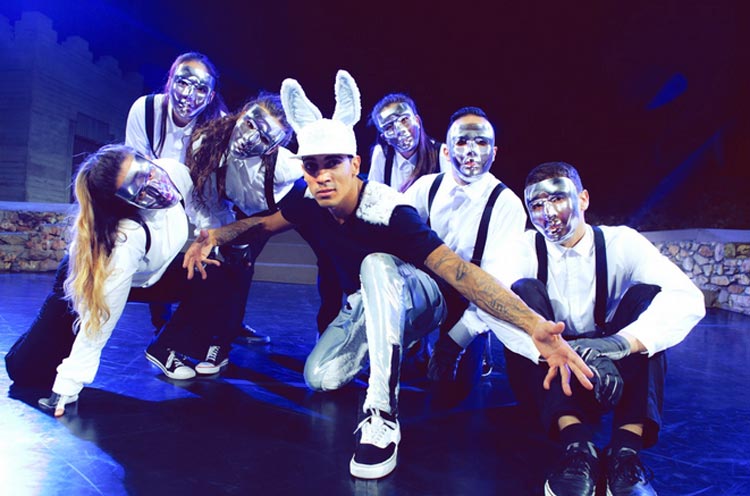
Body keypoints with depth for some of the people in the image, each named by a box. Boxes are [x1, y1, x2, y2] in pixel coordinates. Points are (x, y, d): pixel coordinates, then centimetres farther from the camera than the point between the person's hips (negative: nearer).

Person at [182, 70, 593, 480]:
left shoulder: (388, 211, -33)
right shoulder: (313, 202, -15)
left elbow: (459, 271, -42)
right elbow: (266, 223, 5)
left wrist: (534, 325, -53)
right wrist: (216, 235, -14)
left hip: (417, 301, -6)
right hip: (365, 305, 6)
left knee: (376, 265, -38)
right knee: (320, 378, -16)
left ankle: (383, 416, -36)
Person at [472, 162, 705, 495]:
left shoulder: (620, 243, -5)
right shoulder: (526, 248, -5)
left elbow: (688, 299, -22)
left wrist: (620, 341, -41)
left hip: (617, 376, 1)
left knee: (646, 293, -20)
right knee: (524, 291, -22)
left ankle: (627, 449, -34)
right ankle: (576, 443, -36)